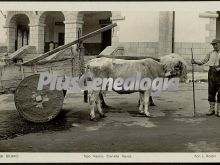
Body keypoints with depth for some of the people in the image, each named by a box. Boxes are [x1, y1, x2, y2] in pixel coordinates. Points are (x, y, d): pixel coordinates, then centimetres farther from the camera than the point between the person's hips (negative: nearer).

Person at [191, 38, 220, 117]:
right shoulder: (210, 53, 14)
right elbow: (203, 61, 8)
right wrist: (195, 62, -9)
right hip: (212, 72, 3)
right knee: (211, 91, 4)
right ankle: (211, 109, 13)